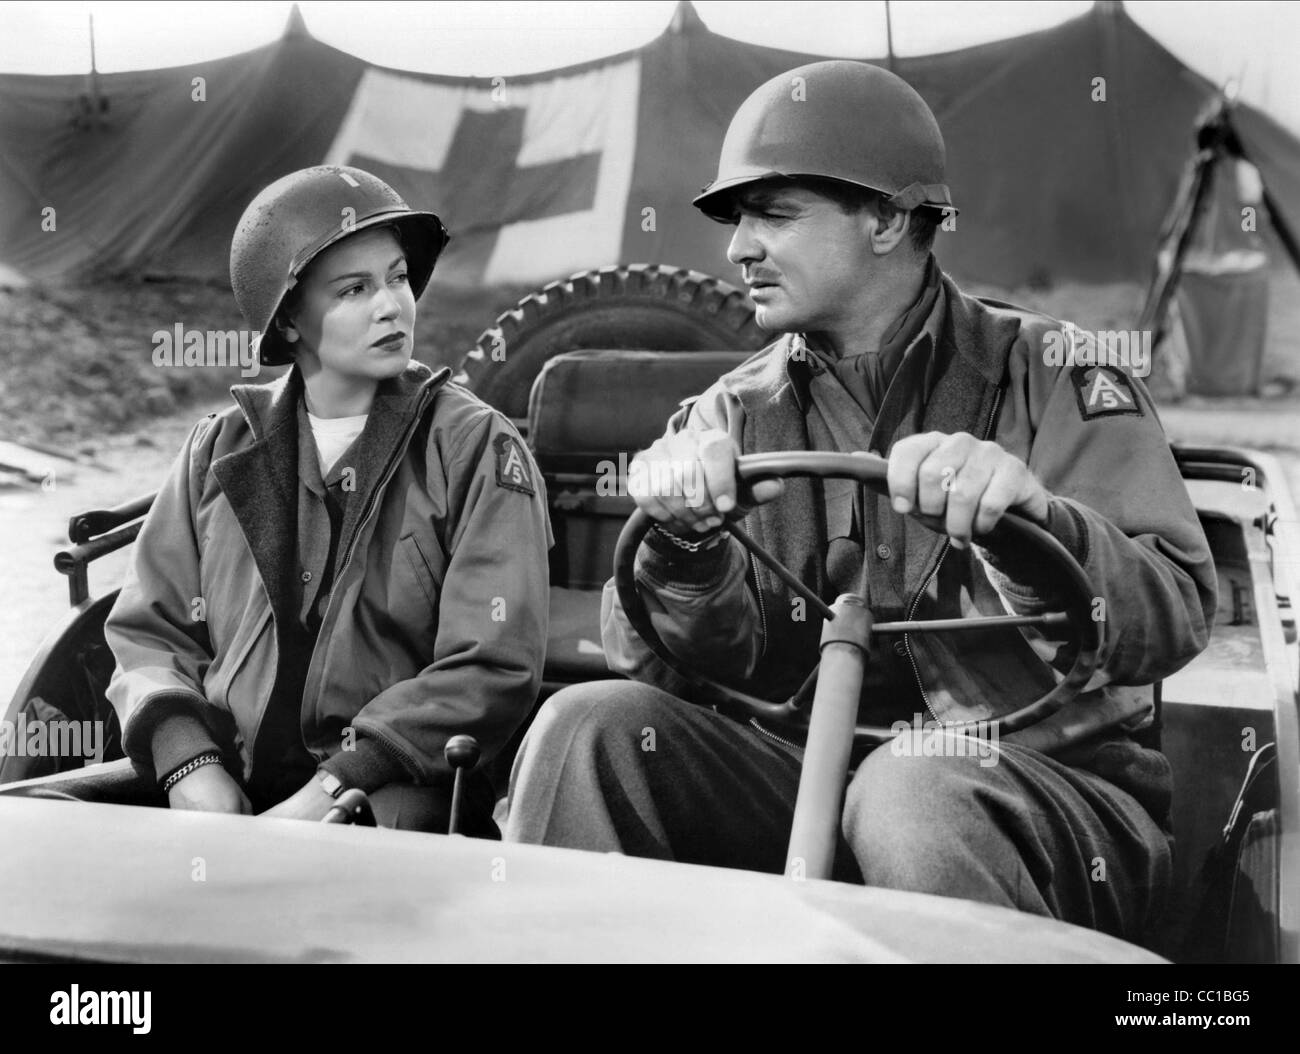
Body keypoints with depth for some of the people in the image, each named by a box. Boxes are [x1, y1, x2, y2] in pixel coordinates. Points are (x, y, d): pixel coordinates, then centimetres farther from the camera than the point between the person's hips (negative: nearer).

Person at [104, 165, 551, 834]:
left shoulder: (477, 449, 5)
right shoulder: (219, 450, 16)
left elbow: (493, 667, -3)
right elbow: (147, 630, 16)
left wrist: (330, 792, -12)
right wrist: (189, 762, -5)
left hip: (391, 797, -4)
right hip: (227, 785, 5)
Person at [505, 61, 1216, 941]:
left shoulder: (1050, 374, -1)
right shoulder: (733, 416, 9)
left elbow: (1174, 621, -14)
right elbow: (707, 665, -1)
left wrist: (1030, 516, -33)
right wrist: (684, 550, -23)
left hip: (1053, 787, -3)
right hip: (804, 790, 3)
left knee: (911, 789, -36)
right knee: (588, 730, -19)